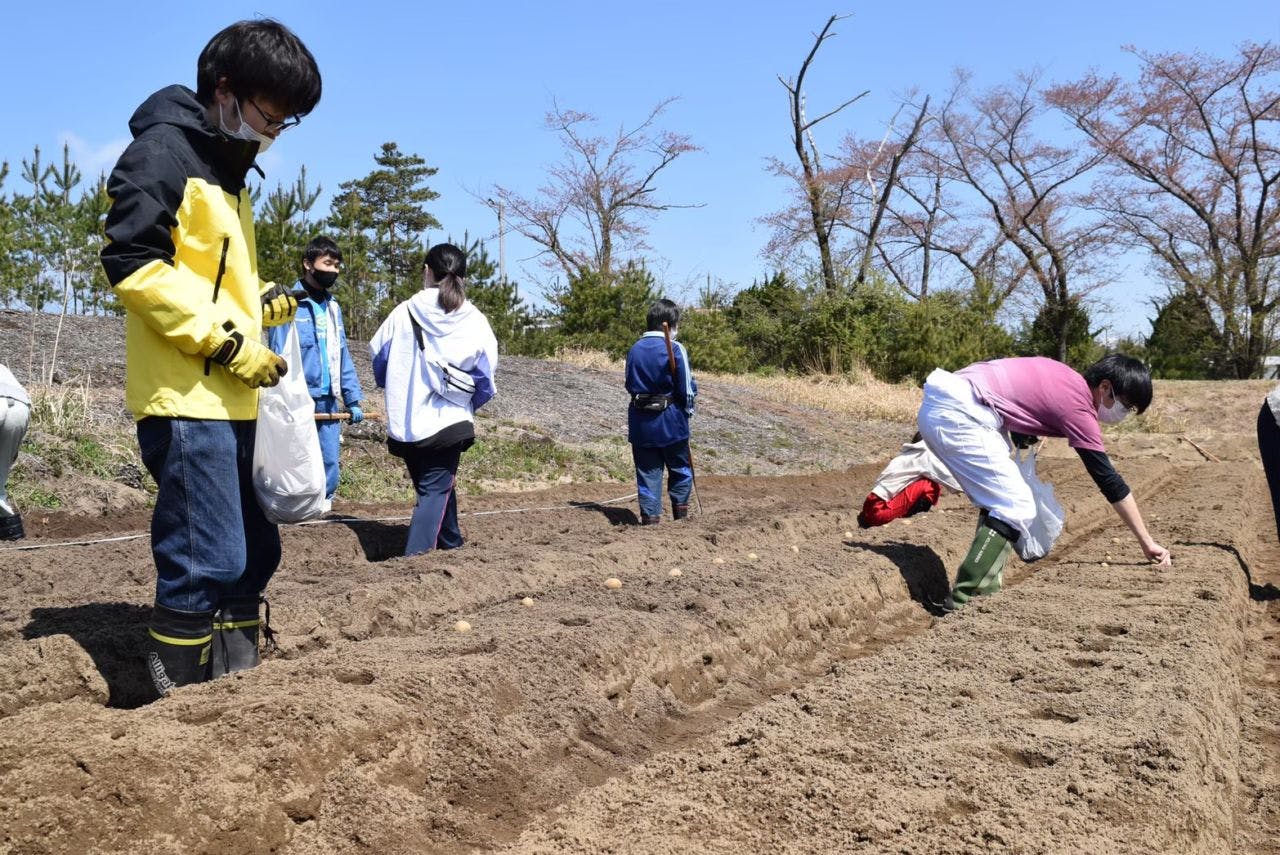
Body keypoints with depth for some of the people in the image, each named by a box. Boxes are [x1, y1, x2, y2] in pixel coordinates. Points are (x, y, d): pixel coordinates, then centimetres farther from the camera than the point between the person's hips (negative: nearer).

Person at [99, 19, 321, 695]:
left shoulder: (231, 171, 21)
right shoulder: (164, 151, -7)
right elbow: (133, 264, -17)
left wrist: (259, 303, 8)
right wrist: (227, 341, -17)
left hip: (232, 400, 10)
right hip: (186, 399, -10)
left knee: (252, 555, 12)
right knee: (203, 563, -10)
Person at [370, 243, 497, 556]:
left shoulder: (404, 312, -4)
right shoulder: (475, 321, -4)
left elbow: (379, 358, 6)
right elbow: (485, 380, 2)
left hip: (404, 423, 2)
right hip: (448, 421, -2)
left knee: (437, 485, 19)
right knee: (435, 491, 0)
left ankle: (452, 547, 35)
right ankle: (414, 558, -16)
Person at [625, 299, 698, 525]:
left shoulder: (634, 349, 4)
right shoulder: (675, 348, -12)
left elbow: (630, 385, 9)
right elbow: (686, 389, -10)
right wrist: (688, 410, 6)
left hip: (640, 422, 4)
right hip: (671, 421, -4)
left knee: (647, 473, 9)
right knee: (680, 470, 14)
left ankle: (650, 519, 8)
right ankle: (681, 516, 19)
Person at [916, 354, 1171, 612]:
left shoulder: (1067, 379, 19)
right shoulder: (1078, 407, -4)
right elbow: (1109, 480, -2)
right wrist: (1147, 542, 5)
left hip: (936, 406, 10)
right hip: (958, 415, -10)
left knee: (999, 501, 16)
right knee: (1017, 509, -8)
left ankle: (985, 590, 15)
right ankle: (963, 600, -9)